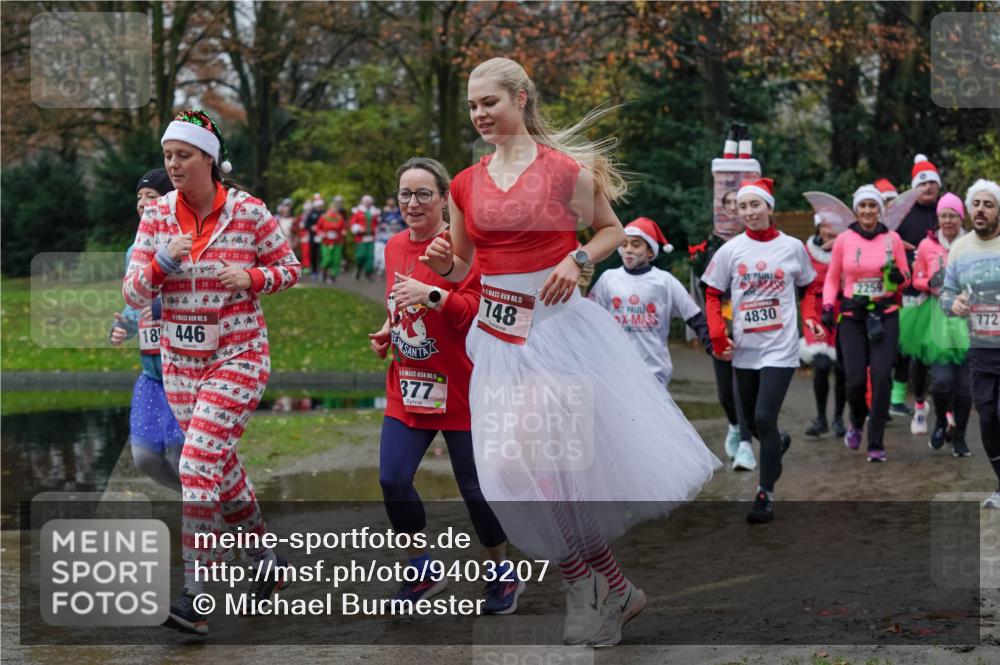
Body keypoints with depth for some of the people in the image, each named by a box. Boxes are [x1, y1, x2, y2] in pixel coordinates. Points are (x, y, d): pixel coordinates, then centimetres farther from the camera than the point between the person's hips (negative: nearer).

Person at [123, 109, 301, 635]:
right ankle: (266, 560, 34)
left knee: (199, 463, -18)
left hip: (239, 355, -5)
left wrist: (250, 278, -16)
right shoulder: (157, 216, 0)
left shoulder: (249, 212, -9)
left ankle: (195, 593, -16)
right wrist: (163, 261, -19)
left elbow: (289, 267, 3)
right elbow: (133, 294, 0)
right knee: (221, 465, 14)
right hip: (180, 358, 5)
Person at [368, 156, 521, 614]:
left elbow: (479, 312, -20)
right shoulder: (395, 247, 9)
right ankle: (424, 571, 17)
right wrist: (388, 331, 7)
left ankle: (502, 573, 25)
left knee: (474, 487, 3)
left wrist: (433, 296, -31)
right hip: (407, 388, 6)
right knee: (392, 480, -4)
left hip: (460, 390, -6)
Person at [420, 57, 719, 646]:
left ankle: (593, 590, 5)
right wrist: (443, 264, -6)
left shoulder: (564, 169, -6)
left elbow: (612, 230, 7)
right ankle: (612, 590, 19)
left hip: (559, 325, -5)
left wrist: (577, 260, -11)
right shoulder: (465, 185, 6)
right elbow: (462, 270, 16)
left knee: (525, 458, -14)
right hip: (499, 332, 5)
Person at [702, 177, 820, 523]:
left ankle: (765, 493, -5)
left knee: (764, 418, -14)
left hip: (780, 348, -3)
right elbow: (713, 296, 6)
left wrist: (811, 318, -5)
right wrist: (718, 336, -6)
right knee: (752, 421, 13)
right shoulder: (730, 250, 1)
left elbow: (807, 289, 12)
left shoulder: (792, 247, 0)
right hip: (744, 349, 3)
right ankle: (779, 442, 48)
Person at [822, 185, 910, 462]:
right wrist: (828, 307, -2)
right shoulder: (844, 239, 2)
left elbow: (906, 276, 11)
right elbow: (832, 278, 12)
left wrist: (898, 276, -12)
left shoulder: (892, 238, 3)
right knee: (855, 379, -7)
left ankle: (876, 443, 1)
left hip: (885, 316, 0)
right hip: (852, 316, 0)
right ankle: (856, 423, 27)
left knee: (881, 377, -10)